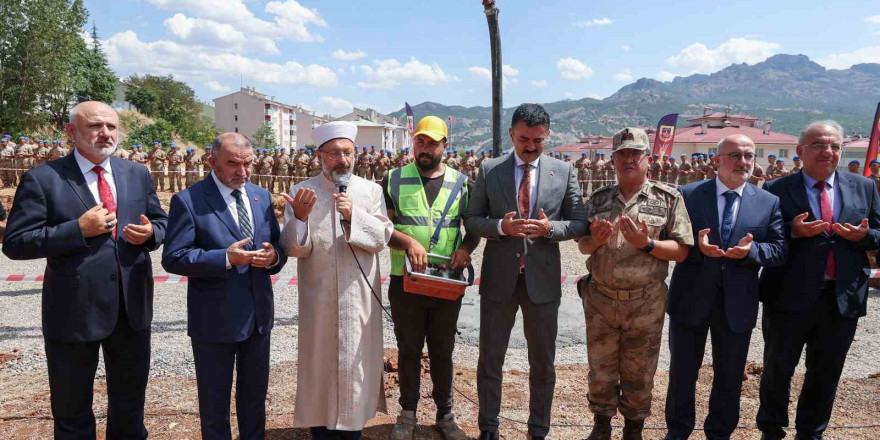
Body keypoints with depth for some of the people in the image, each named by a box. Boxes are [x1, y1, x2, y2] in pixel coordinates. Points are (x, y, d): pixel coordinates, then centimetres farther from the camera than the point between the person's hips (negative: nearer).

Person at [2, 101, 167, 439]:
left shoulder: (137, 174, 5)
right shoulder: (42, 178, -8)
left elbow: (162, 223, 12)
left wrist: (150, 233, -11)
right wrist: (78, 229, -22)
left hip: (133, 307, 4)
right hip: (74, 311, -3)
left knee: (130, 403, 22)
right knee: (72, 412, 16)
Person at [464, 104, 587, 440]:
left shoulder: (564, 172, 0)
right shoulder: (488, 170, 0)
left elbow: (579, 224, 2)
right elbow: (471, 219, 1)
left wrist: (550, 228, -18)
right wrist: (501, 225, -18)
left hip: (542, 279, 0)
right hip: (498, 277, 0)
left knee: (543, 362, 13)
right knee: (490, 358, 11)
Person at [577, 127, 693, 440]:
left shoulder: (669, 199, -3)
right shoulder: (599, 199, 5)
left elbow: (681, 250, -7)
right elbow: (582, 245, 8)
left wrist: (646, 244, -22)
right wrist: (595, 240, -14)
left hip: (645, 303, -2)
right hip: (600, 300, 2)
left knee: (639, 374, 12)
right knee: (601, 370, 13)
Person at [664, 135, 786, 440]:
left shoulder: (768, 202, 2)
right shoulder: (688, 194, -4)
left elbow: (779, 250, -2)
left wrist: (750, 250, -22)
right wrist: (697, 246, -25)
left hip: (738, 304, 2)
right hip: (691, 299, -1)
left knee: (730, 376, 16)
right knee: (682, 372, 13)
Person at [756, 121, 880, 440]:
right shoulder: (777, 190, -5)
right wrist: (793, 231, -22)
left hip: (843, 298, 3)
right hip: (790, 296, -3)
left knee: (826, 373, 16)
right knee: (777, 368, 10)